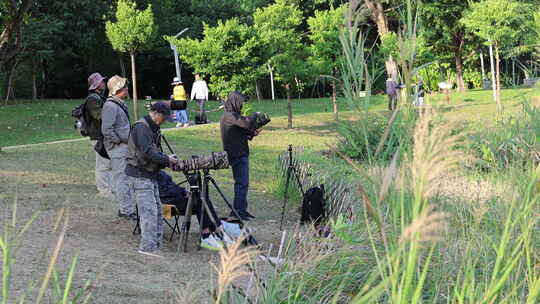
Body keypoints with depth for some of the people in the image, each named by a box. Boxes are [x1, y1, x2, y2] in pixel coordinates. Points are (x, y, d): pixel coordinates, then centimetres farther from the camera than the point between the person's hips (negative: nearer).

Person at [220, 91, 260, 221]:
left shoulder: (232, 115, 18)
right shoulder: (229, 116, -14)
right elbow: (247, 123, -25)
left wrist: (251, 134, 5)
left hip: (241, 154, 10)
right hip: (237, 155, -10)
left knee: (243, 183, 14)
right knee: (242, 182, -10)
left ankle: (241, 210, 19)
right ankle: (238, 211, -9)